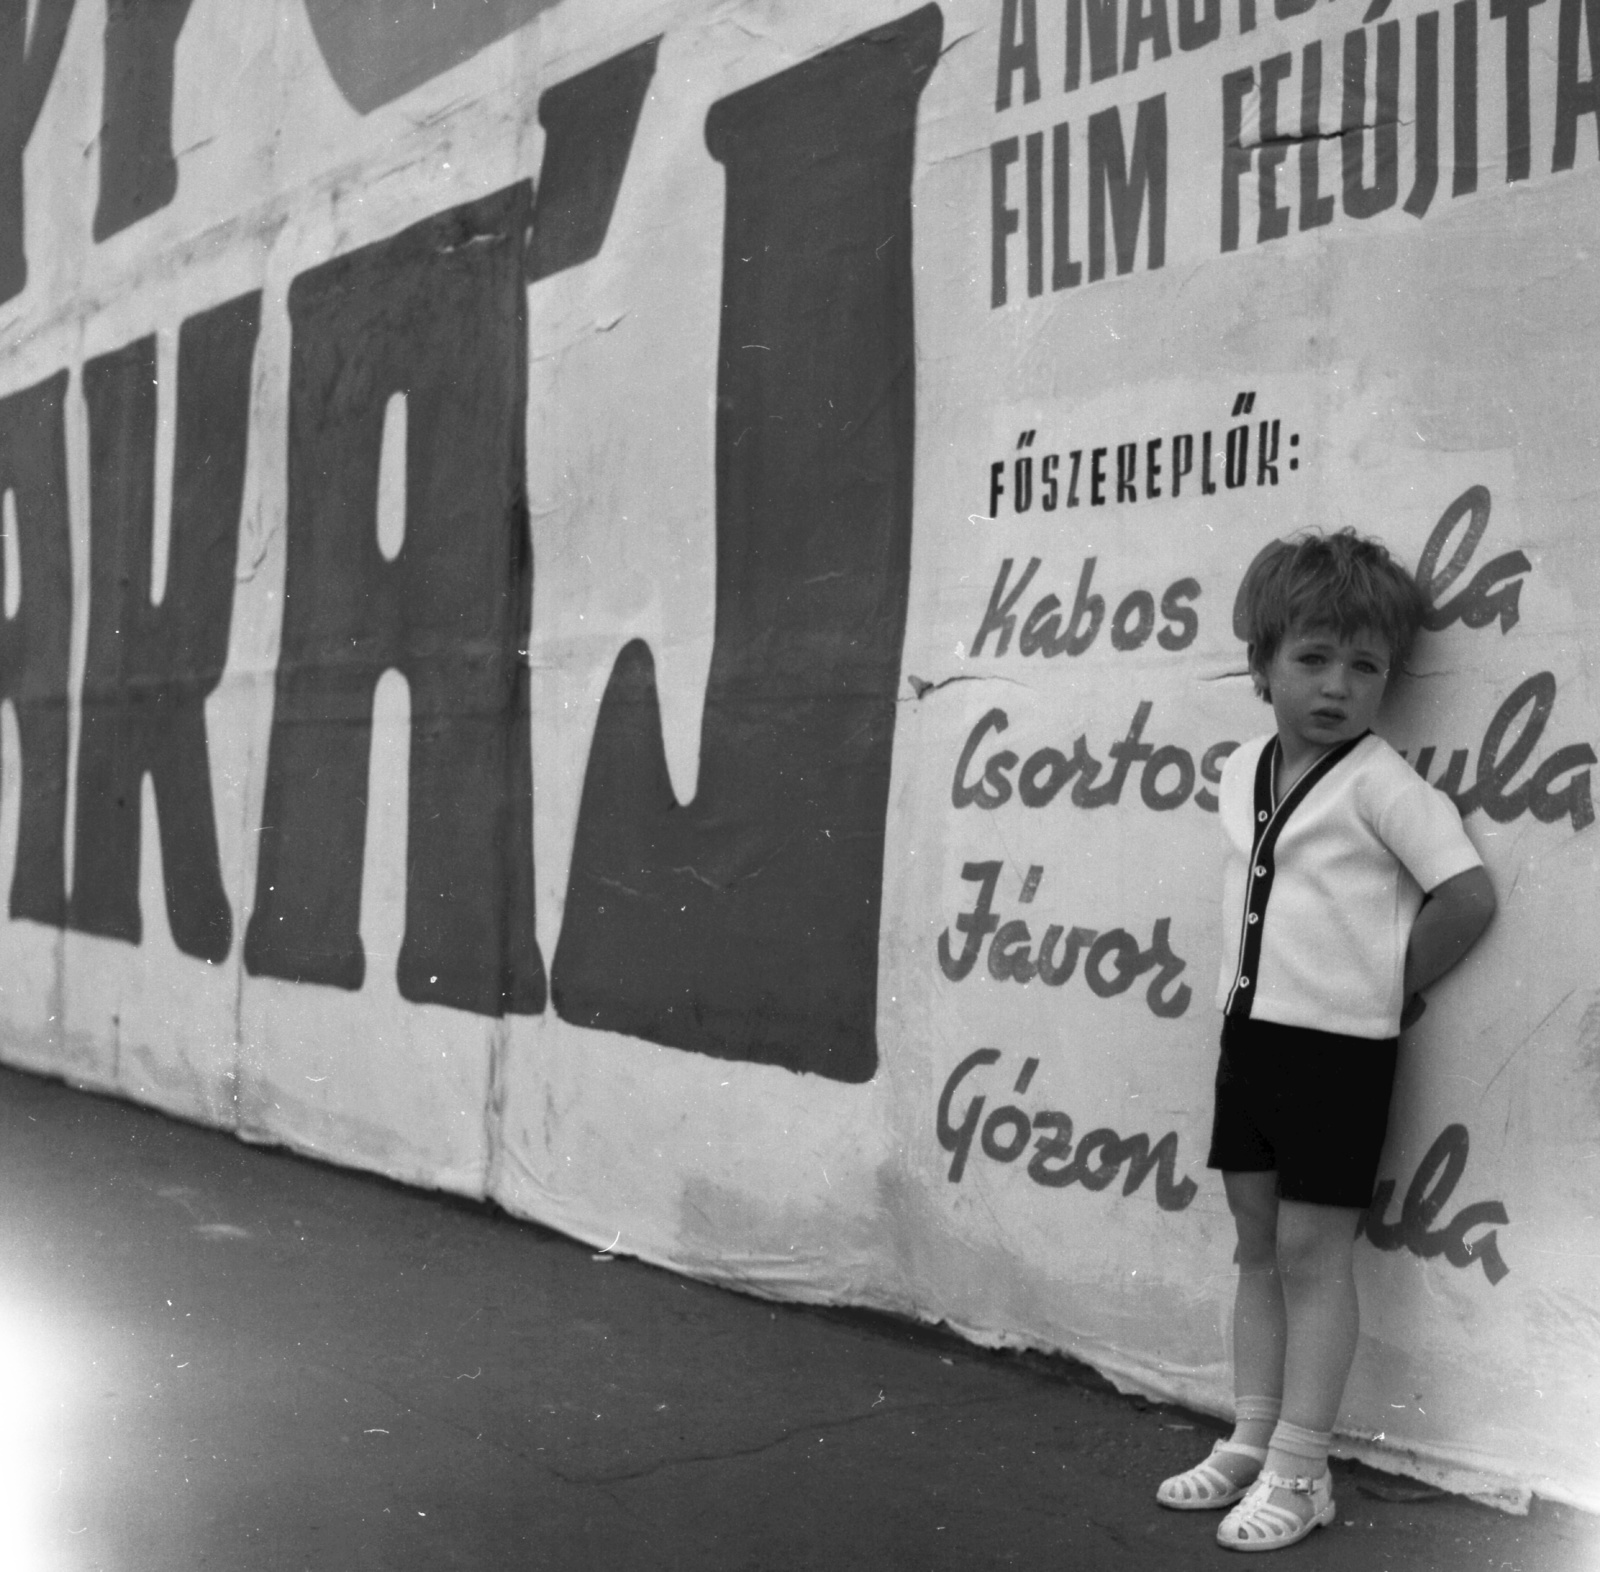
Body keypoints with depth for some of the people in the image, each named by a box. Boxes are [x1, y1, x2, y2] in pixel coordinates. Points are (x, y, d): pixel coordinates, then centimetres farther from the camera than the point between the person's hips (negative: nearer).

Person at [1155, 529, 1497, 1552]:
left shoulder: (1378, 782, -14)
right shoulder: (1243, 773, 7)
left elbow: (1470, 895, -18)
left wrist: (1389, 987, -7)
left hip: (1338, 1045, -7)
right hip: (1252, 1033, 7)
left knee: (1312, 1252, -1)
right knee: (1258, 1246, 13)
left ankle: (1300, 1474, 9)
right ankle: (1252, 1445, 23)